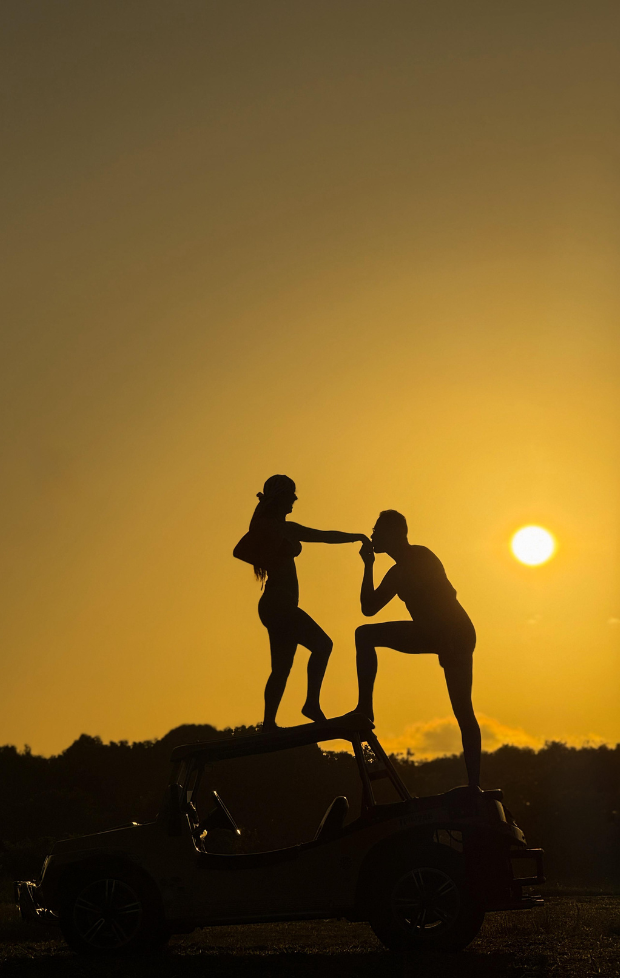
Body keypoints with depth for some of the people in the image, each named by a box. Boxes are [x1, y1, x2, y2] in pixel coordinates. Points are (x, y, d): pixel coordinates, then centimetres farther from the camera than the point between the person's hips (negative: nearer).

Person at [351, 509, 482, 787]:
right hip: (433, 634, 9)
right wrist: (368, 566, 17)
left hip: (454, 633, -9)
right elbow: (369, 607, 20)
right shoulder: (398, 573, 18)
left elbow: (446, 595, -17)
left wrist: (446, 641, -22)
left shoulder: (420, 557, -8)